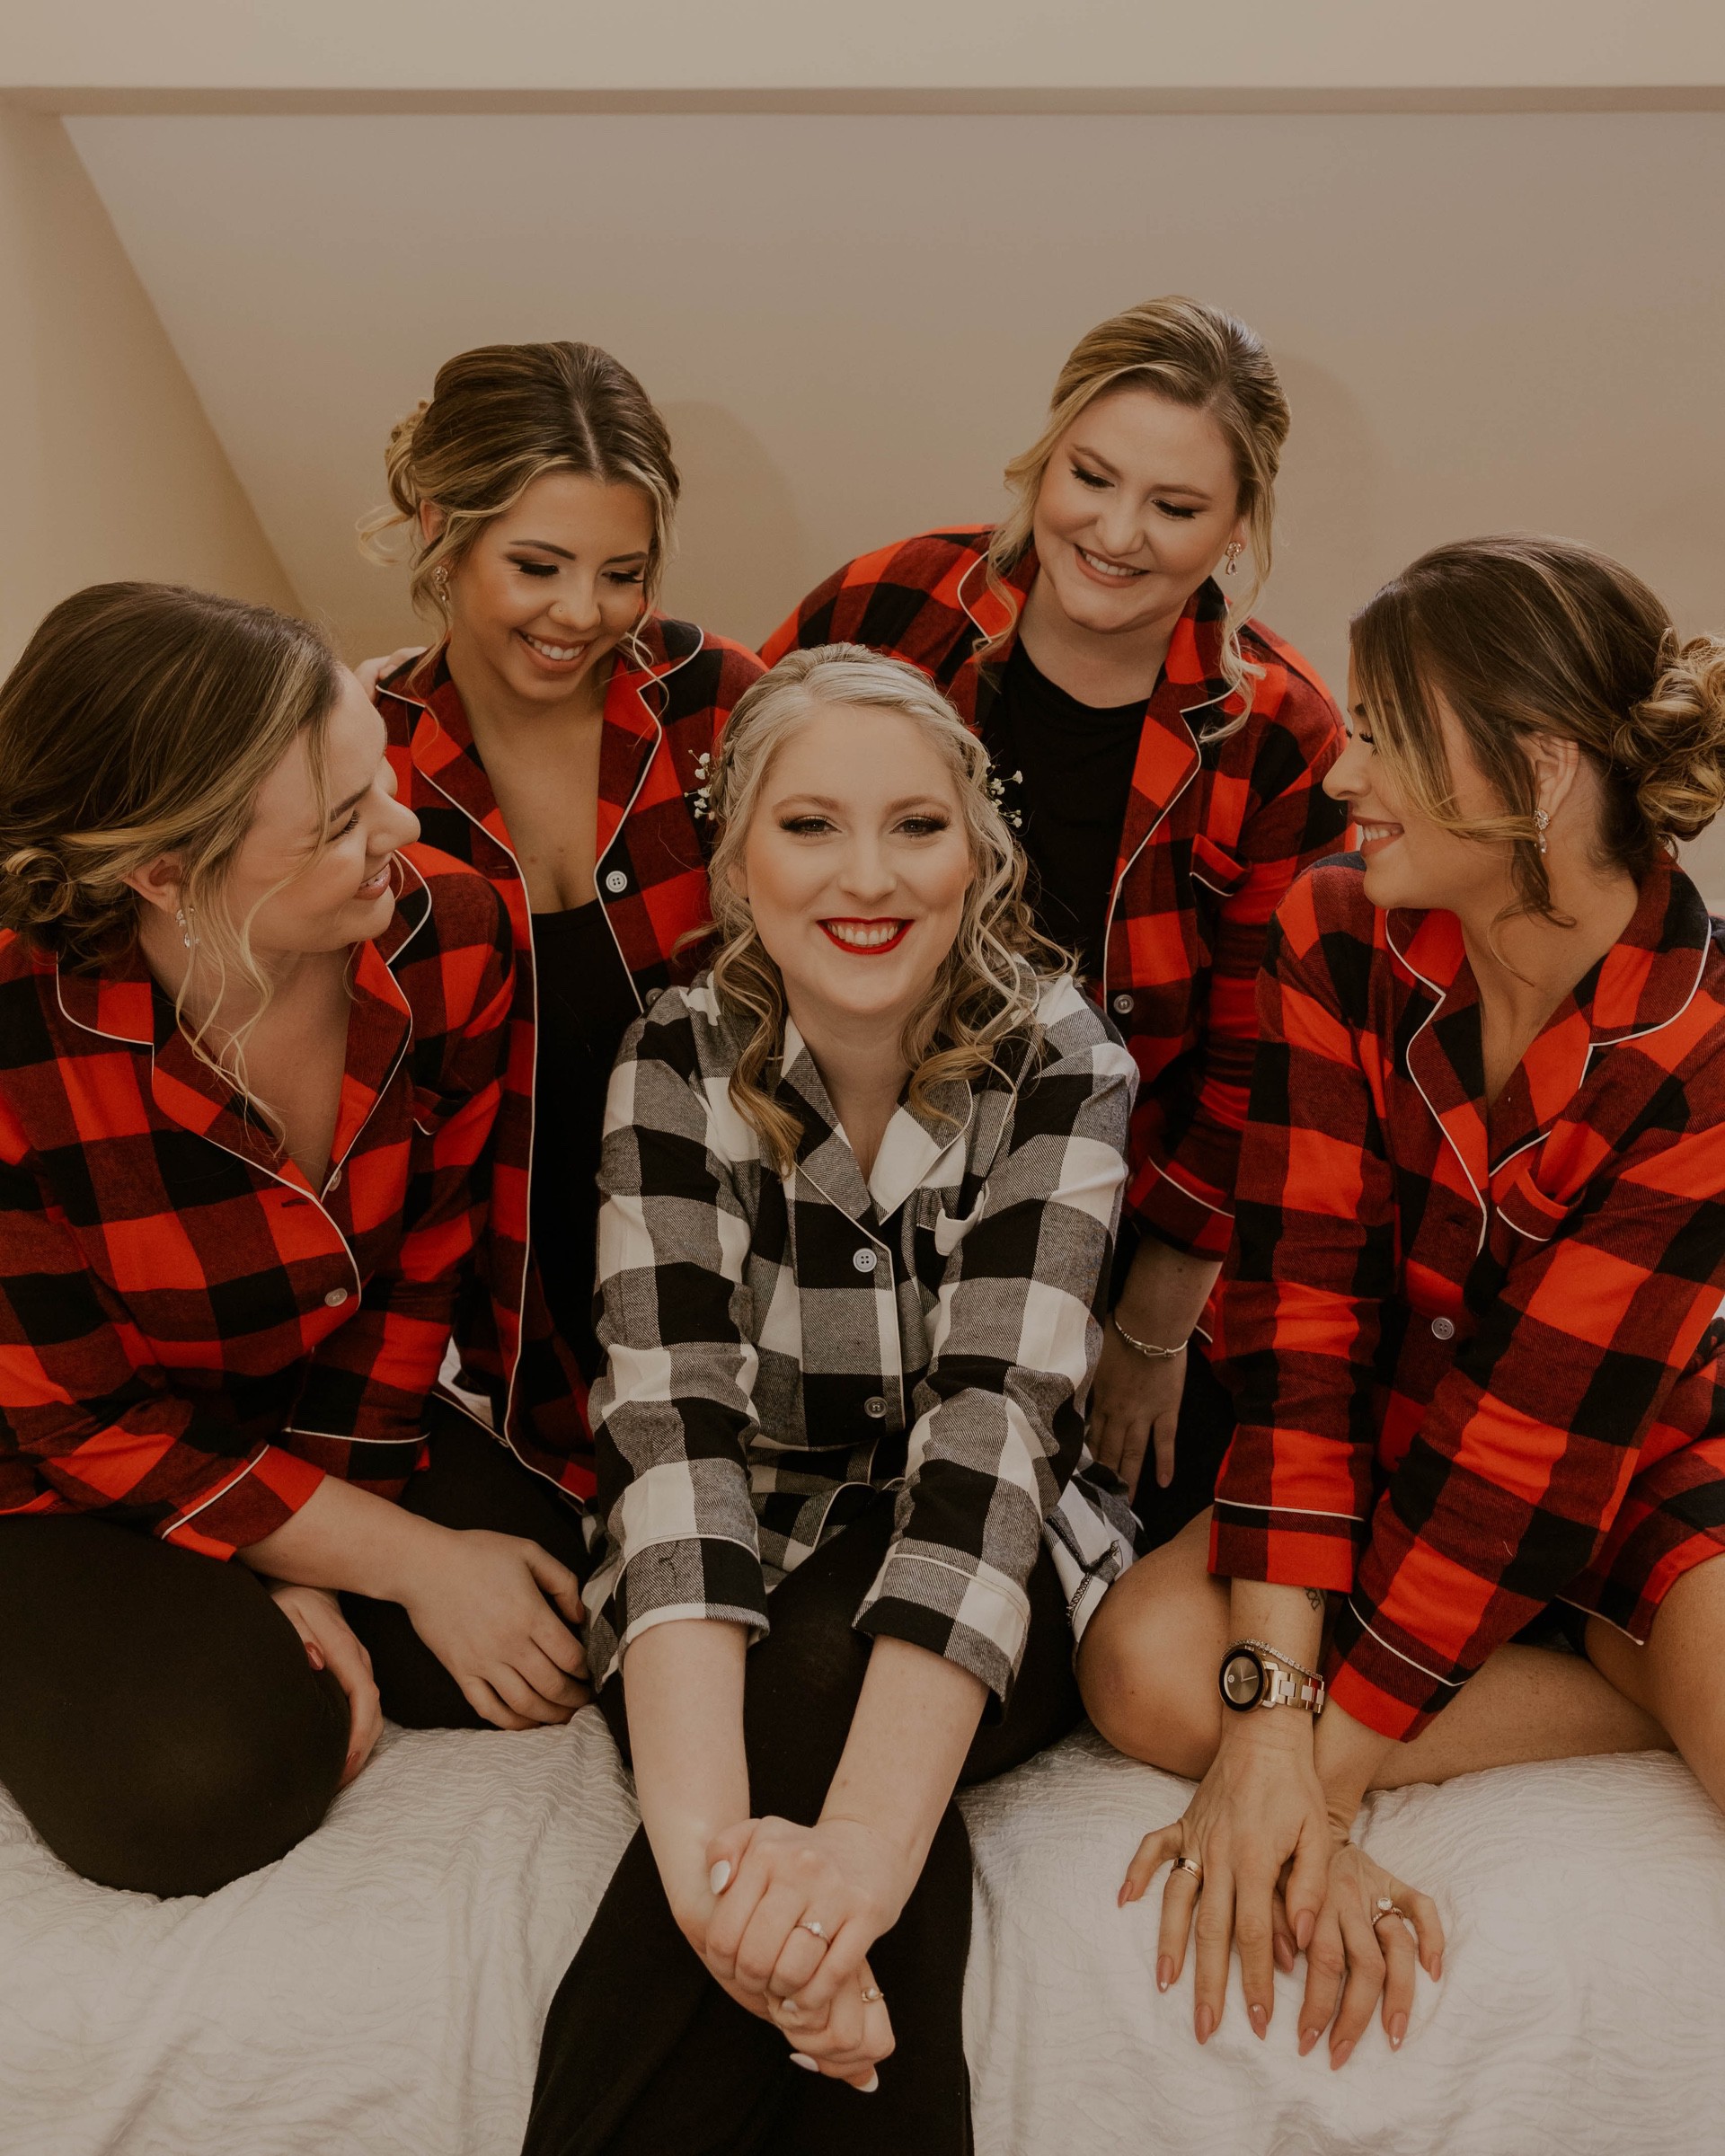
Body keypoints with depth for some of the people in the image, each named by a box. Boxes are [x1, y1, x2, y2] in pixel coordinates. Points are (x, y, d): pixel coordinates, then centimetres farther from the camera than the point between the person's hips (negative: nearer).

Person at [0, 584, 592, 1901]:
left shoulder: (452, 939, -20)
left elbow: (422, 1268, -9)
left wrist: (305, 1569, -15)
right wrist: (409, 1561, -21)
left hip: (332, 1424, 4)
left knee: (557, 1639, -15)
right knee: (207, 1776, -26)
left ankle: (260, 1629, 7)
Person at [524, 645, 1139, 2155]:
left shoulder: (1061, 1065, -13)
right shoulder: (680, 1066, -10)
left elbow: (994, 1416, -26)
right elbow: (672, 1422, -23)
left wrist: (869, 1828, -40)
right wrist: (701, 1826, -38)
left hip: (990, 1586, 0)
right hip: (745, 1589, 0)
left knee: (820, 1676, -32)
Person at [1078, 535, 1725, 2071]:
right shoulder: (1340, 941, -13)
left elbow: (1538, 1430, -25)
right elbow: (1302, 1325, -19)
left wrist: (1319, 1764, -24)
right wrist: (1270, 1712, -27)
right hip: (1401, 1440, 5)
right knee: (1145, 1664, -23)